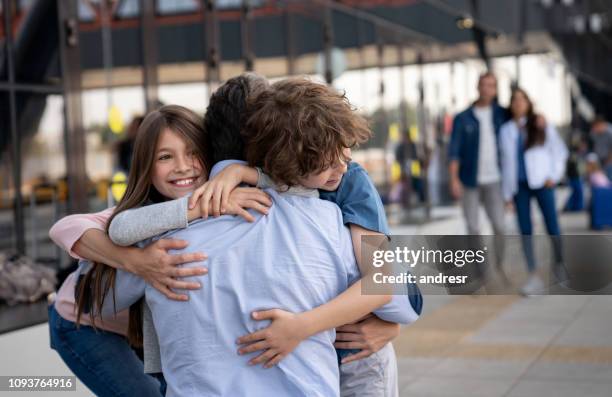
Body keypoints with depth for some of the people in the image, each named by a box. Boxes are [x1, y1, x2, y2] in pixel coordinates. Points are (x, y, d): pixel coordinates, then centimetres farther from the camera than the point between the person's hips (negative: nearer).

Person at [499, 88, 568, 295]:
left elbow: (560, 151, 7)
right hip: (519, 185, 2)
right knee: (525, 230, -2)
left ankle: (559, 263, 23)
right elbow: (506, 161, 10)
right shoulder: (506, 130, 9)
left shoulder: (542, 125, 4)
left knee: (552, 226, -3)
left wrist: (554, 175, -4)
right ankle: (533, 276, 0)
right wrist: (507, 192, 8)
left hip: (541, 182, -2)